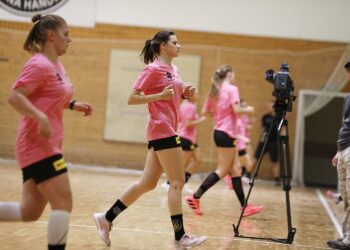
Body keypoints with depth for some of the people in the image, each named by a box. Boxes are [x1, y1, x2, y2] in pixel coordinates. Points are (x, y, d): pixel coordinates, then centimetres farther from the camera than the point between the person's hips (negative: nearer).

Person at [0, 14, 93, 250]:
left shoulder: (57, 65, 15)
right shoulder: (39, 65, -13)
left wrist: (73, 104, 14)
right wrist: (41, 118, -32)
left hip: (46, 146, 10)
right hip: (39, 146, -10)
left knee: (30, 212, 9)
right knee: (63, 203, -9)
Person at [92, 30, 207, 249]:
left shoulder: (173, 69, 16)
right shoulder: (153, 69, -9)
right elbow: (132, 99, -12)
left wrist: (185, 94, 7)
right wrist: (160, 95, -20)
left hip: (167, 131, 9)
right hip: (163, 131, -9)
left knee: (147, 183, 9)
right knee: (177, 183, -7)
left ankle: (107, 218, 15)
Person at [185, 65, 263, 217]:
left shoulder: (215, 91, 12)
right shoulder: (232, 89, -9)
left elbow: (205, 112, 12)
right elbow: (236, 109, -19)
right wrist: (248, 110, -2)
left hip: (218, 132, 9)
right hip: (227, 133, -9)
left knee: (234, 170, 9)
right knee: (222, 170, -4)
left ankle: (244, 206, 11)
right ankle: (195, 197, -7)